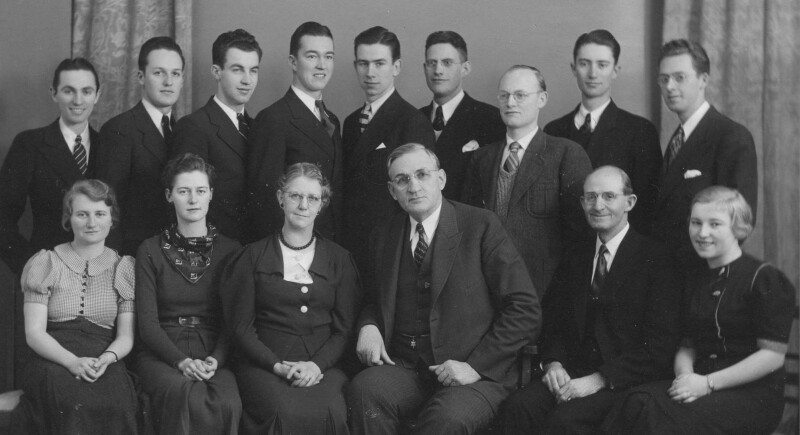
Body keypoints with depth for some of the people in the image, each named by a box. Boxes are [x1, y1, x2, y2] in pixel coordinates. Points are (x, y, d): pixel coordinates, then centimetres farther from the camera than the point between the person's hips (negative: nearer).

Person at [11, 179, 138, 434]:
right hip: (53, 361, -1)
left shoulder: (124, 268, 14)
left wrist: (108, 358, -16)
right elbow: (34, 333, 0)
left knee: (116, 401, -33)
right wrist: (73, 362, -18)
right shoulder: (46, 264, 9)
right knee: (71, 401, -36)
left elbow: (126, 337, 8)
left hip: (105, 365, 1)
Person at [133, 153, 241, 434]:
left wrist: (216, 359, -14)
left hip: (214, 355, 1)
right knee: (187, 396, -36)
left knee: (227, 403, -34)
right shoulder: (150, 251, 8)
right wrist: (181, 361, -15)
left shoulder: (230, 251, 12)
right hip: (162, 355, -1)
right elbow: (147, 322, 1)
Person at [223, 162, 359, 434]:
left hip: (322, 366, 2)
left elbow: (345, 328, 9)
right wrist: (278, 365, -9)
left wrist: (316, 364, -9)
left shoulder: (339, 260, 15)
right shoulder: (253, 257, 11)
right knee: (287, 412, -35)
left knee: (331, 412, -32)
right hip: (264, 365, -1)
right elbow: (241, 326, 6)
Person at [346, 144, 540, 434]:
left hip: (478, 374, -4)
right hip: (404, 367, 4)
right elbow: (374, 299, 27)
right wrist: (368, 326, 2)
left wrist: (475, 365, -12)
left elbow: (524, 309, -4)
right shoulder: (384, 237, 13)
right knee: (363, 390, -28)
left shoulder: (482, 226, -1)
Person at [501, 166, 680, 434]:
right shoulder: (574, 257, 17)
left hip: (627, 382, -5)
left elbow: (659, 344, -9)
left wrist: (599, 379, -17)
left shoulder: (654, 259, -2)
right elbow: (552, 322, 18)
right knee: (519, 406, -24)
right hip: (573, 373, 5)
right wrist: (553, 363, -5)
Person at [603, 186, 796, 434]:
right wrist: (685, 376, -6)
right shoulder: (695, 284, 19)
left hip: (754, 395, -5)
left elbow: (773, 355, -9)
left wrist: (708, 383, -14)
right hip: (701, 388, 5)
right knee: (639, 400, -28)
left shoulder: (765, 279, -3)